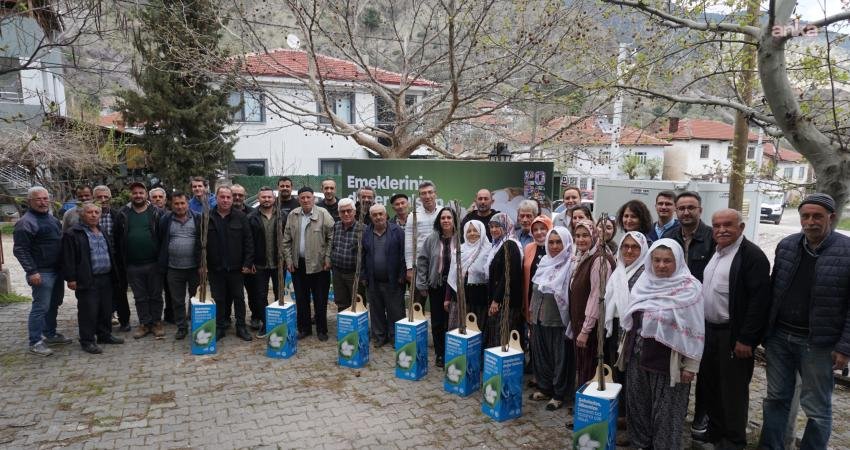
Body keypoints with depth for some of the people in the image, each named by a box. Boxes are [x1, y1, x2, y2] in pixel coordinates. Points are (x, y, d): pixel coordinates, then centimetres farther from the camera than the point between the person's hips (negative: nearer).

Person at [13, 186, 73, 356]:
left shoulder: (52, 219, 14)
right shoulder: (26, 222, -13)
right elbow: (19, 249, -16)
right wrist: (31, 272, -22)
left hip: (56, 271, 9)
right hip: (42, 273, -9)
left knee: (53, 305, 17)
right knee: (41, 307, -5)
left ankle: (50, 334, 29)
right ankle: (35, 342, 3)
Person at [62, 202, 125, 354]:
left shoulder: (103, 232, 17)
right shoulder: (73, 234, -6)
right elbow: (68, 258, -10)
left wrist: (113, 273, 19)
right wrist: (71, 278, -14)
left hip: (106, 278, 7)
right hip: (87, 280, -7)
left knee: (106, 309, 13)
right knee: (88, 311, -2)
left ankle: (105, 335, 26)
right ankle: (87, 341, 8)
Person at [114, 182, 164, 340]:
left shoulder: (156, 213, -1)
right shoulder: (123, 214, 5)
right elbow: (117, 240, 6)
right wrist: (121, 264, 2)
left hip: (153, 263, -2)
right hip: (133, 266, 2)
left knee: (156, 296, 8)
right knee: (140, 297, 11)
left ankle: (156, 322, 19)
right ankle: (144, 323, 22)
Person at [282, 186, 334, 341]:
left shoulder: (323, 214, -8)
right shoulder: (292, 215, 4)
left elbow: (332, 237, -8)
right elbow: (287, 240, 8)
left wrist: (328, 258, -11)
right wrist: (289, 260, 3)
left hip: (319, 264, -3)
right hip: (298, 264, 4)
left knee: (320, 300, 5)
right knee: (301, 299, 12)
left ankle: (322, 330, 19)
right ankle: (304, 328, 27)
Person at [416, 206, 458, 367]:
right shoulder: (432, 239, -2)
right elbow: (422, 261, 2)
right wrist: (422, 285, 0)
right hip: (436, 286, 2)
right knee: (437, 321, 9)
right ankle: (439, 354, 24)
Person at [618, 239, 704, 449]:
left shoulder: (689, 288, -12)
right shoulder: (644, 283, 3)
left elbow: (695, 331, -11)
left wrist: (691, 365, -11)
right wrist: (626, 348, 16)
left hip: (667, 361, -5)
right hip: (638, 357, 5)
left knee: (665, 412, 8)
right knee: (638, 406, 16)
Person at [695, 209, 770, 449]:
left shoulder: (752, 255, -15)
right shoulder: (714, 253, 11)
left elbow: (759, 300, -19)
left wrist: (746, 339, -20)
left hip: (734, 335, -8)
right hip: (708, 330, 8)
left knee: (733, 389, 5)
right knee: (710, 384, 18)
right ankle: (714, 430, 35)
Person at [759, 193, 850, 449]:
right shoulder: (785, 246, 3)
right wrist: (765, 328, 8)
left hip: (818, 344, -4)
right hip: (779, 336, 4)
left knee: (817, 408, 10)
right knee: (776, 398, 15)